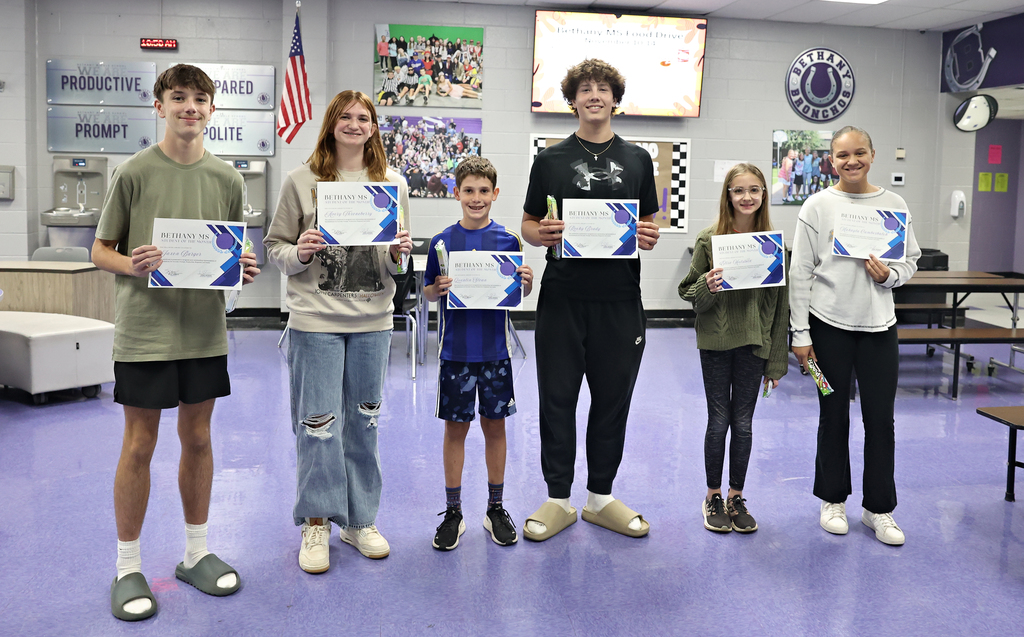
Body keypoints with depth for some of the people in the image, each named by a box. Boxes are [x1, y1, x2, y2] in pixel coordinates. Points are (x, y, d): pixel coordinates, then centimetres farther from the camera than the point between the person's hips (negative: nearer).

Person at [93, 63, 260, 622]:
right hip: (144, 330, -3)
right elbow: (100, 250, 0)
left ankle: (196, 553, 27)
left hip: (205, 329, 4)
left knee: (198, 438, 12)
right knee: (140, 444, 4)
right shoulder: (134, 172, -4)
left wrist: (242, 270, -7)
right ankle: (128, 567, 19)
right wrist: (132, 264, -20)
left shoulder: (226, 178, 7)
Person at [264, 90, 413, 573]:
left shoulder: (392, 184, 8)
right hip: (315, 320, -2)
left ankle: (360, 520, 25)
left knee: (363, 423, 11)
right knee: (317, 424, 0)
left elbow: (397, 265, 12)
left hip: (373, 320, 3)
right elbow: (275, 247, 3)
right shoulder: (301, 181, 1)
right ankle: (316, 524, 16)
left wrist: (399, 252, -9)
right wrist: (299, 253, -17)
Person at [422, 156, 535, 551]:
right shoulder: (442, 241, 0)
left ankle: (495, 509, 25)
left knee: (495, 426, 10)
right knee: (455, 428, 7)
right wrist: (437, 289, -16)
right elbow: (427, 293, 5)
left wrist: (527, 283, -14)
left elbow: (518, 294, 6)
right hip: (455, 351, 0)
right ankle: (453, 512, 20)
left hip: (495, 351, 1)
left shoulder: (508, 240, 1)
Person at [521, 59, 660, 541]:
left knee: (612, 400, 9)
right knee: (557, 399, 4)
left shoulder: (637, 159, 11)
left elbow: (650, 222, 14)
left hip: (620, 299, 2)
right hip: (562, 298, -1)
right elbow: (528, 224, 7)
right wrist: (541, 234, -15)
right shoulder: (551, 160, 6)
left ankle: (601, 497, 24)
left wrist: (649, 236, -8)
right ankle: (558, 498, 18)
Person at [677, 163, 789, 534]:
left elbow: (780, 304, 3)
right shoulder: (709, 239, -4)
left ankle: (736, 497, 25)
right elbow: (689, 292, 2)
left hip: (754, 344, 1)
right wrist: (707, 286, -22)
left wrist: (777, 361, 2)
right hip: (716, 342, -1)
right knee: (719, 421, 6)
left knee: (743, 423, 9)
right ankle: (713, 497, 23)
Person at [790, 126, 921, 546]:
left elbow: (912, 260, 13)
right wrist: (800, 334, -8)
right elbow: (801, 272, -4)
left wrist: (889, 275, -11)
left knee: (881, 418, 4)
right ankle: (833, 500, 26)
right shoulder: (818, 207, -3)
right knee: (834, 416, 9)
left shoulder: (894, 204, 5)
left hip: (878, 326, 2)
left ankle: (879, 508, 20)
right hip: (829, 325, -2)